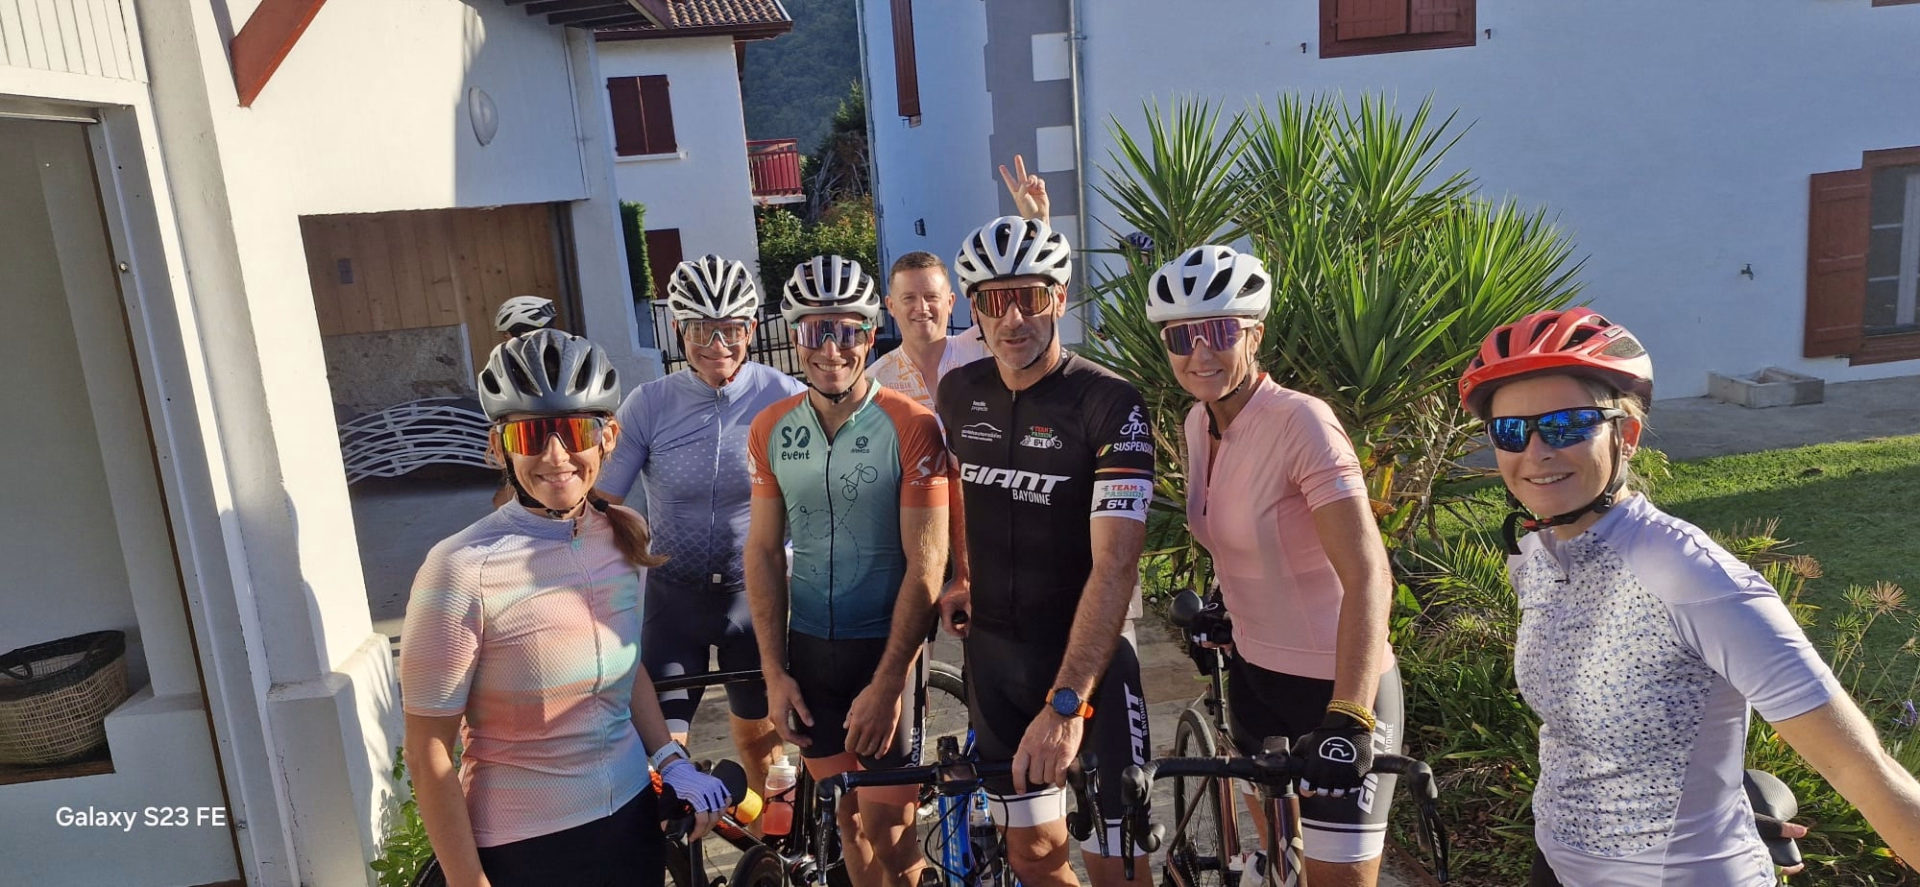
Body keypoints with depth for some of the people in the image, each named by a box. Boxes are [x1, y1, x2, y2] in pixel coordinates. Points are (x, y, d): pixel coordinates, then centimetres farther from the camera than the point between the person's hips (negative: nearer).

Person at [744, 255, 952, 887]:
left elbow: (925, 564, -15)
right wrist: (774, 671, 0)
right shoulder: (770, 429, 0)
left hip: (885, 646, -4)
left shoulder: (910, 426, -14)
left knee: (887, 826, 1)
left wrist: (886, 684, -16)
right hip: (808, 647, 4)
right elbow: (764, 552, 3)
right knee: (846, 817, 15)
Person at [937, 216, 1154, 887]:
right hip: (993, 653, 5)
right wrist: (959, 578, 10)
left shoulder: (1110, 404, -18)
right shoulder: (960, 391, 0)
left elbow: (1114, 566, -26)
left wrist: (1067, 703, -33)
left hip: (1085, 655, -4)